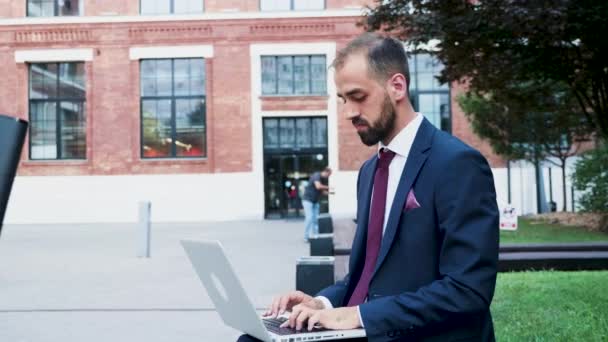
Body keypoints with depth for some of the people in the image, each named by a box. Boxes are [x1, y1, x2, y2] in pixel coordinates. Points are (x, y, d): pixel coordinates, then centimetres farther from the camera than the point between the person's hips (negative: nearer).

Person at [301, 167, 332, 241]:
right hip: (308, 199, -8)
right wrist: (327, 187, -18)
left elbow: (322, 191, 15)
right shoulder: (316, 176, -17)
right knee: (309, 217, -13)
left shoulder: (324, 179, 9)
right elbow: (318, 186, -33)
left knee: (316, 219, 3)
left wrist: (329, 192, -3)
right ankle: (306, 236, -9)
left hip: (315, 201, 8)